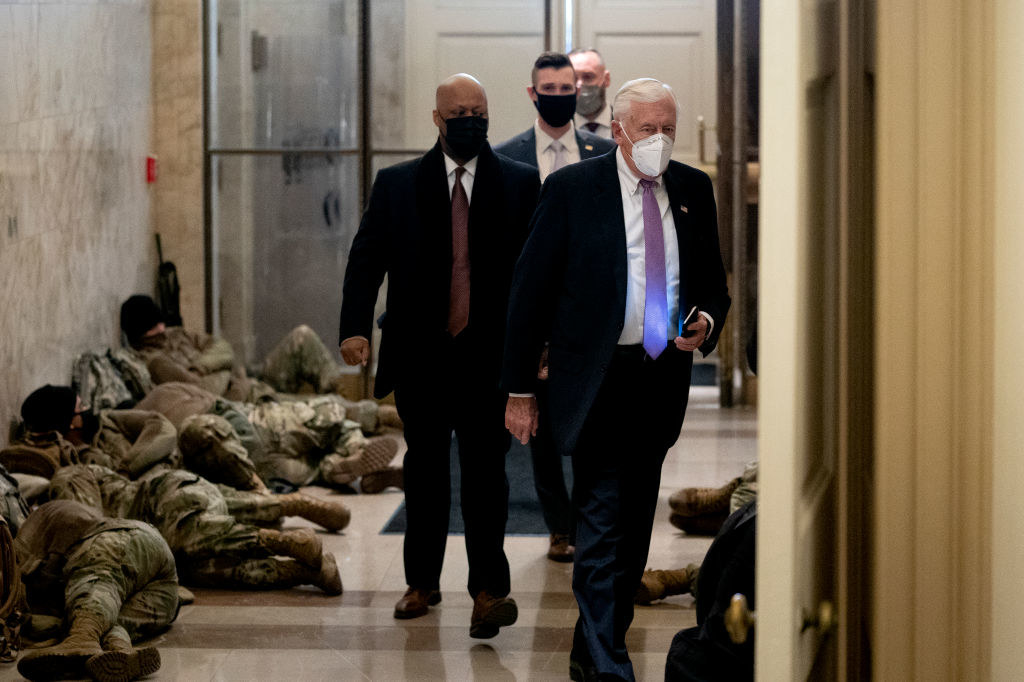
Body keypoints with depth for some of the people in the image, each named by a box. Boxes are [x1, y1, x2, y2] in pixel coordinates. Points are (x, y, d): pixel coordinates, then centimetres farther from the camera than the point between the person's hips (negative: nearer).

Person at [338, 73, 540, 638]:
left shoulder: (520, 183, 5)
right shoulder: (396, 184, 7)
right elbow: (366, 258, 4)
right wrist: (355, 327, -10)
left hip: (489, 353, -2)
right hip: (420, 353, 2)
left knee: (484, 466, -10)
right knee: (425, 469, 12)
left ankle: (489, 588, -10)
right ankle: (422, 582, 23)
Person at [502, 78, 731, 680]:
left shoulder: (694, 190, 8)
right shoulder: (572, 189, -4)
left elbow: (714, 283, 17)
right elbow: (530, 290, -3)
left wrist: (707, 322, -8)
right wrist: (520, 388, -5)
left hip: (664, 382, 5)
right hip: (597, 379, -5)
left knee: (635, 524, 13)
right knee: (602, 524, -12)